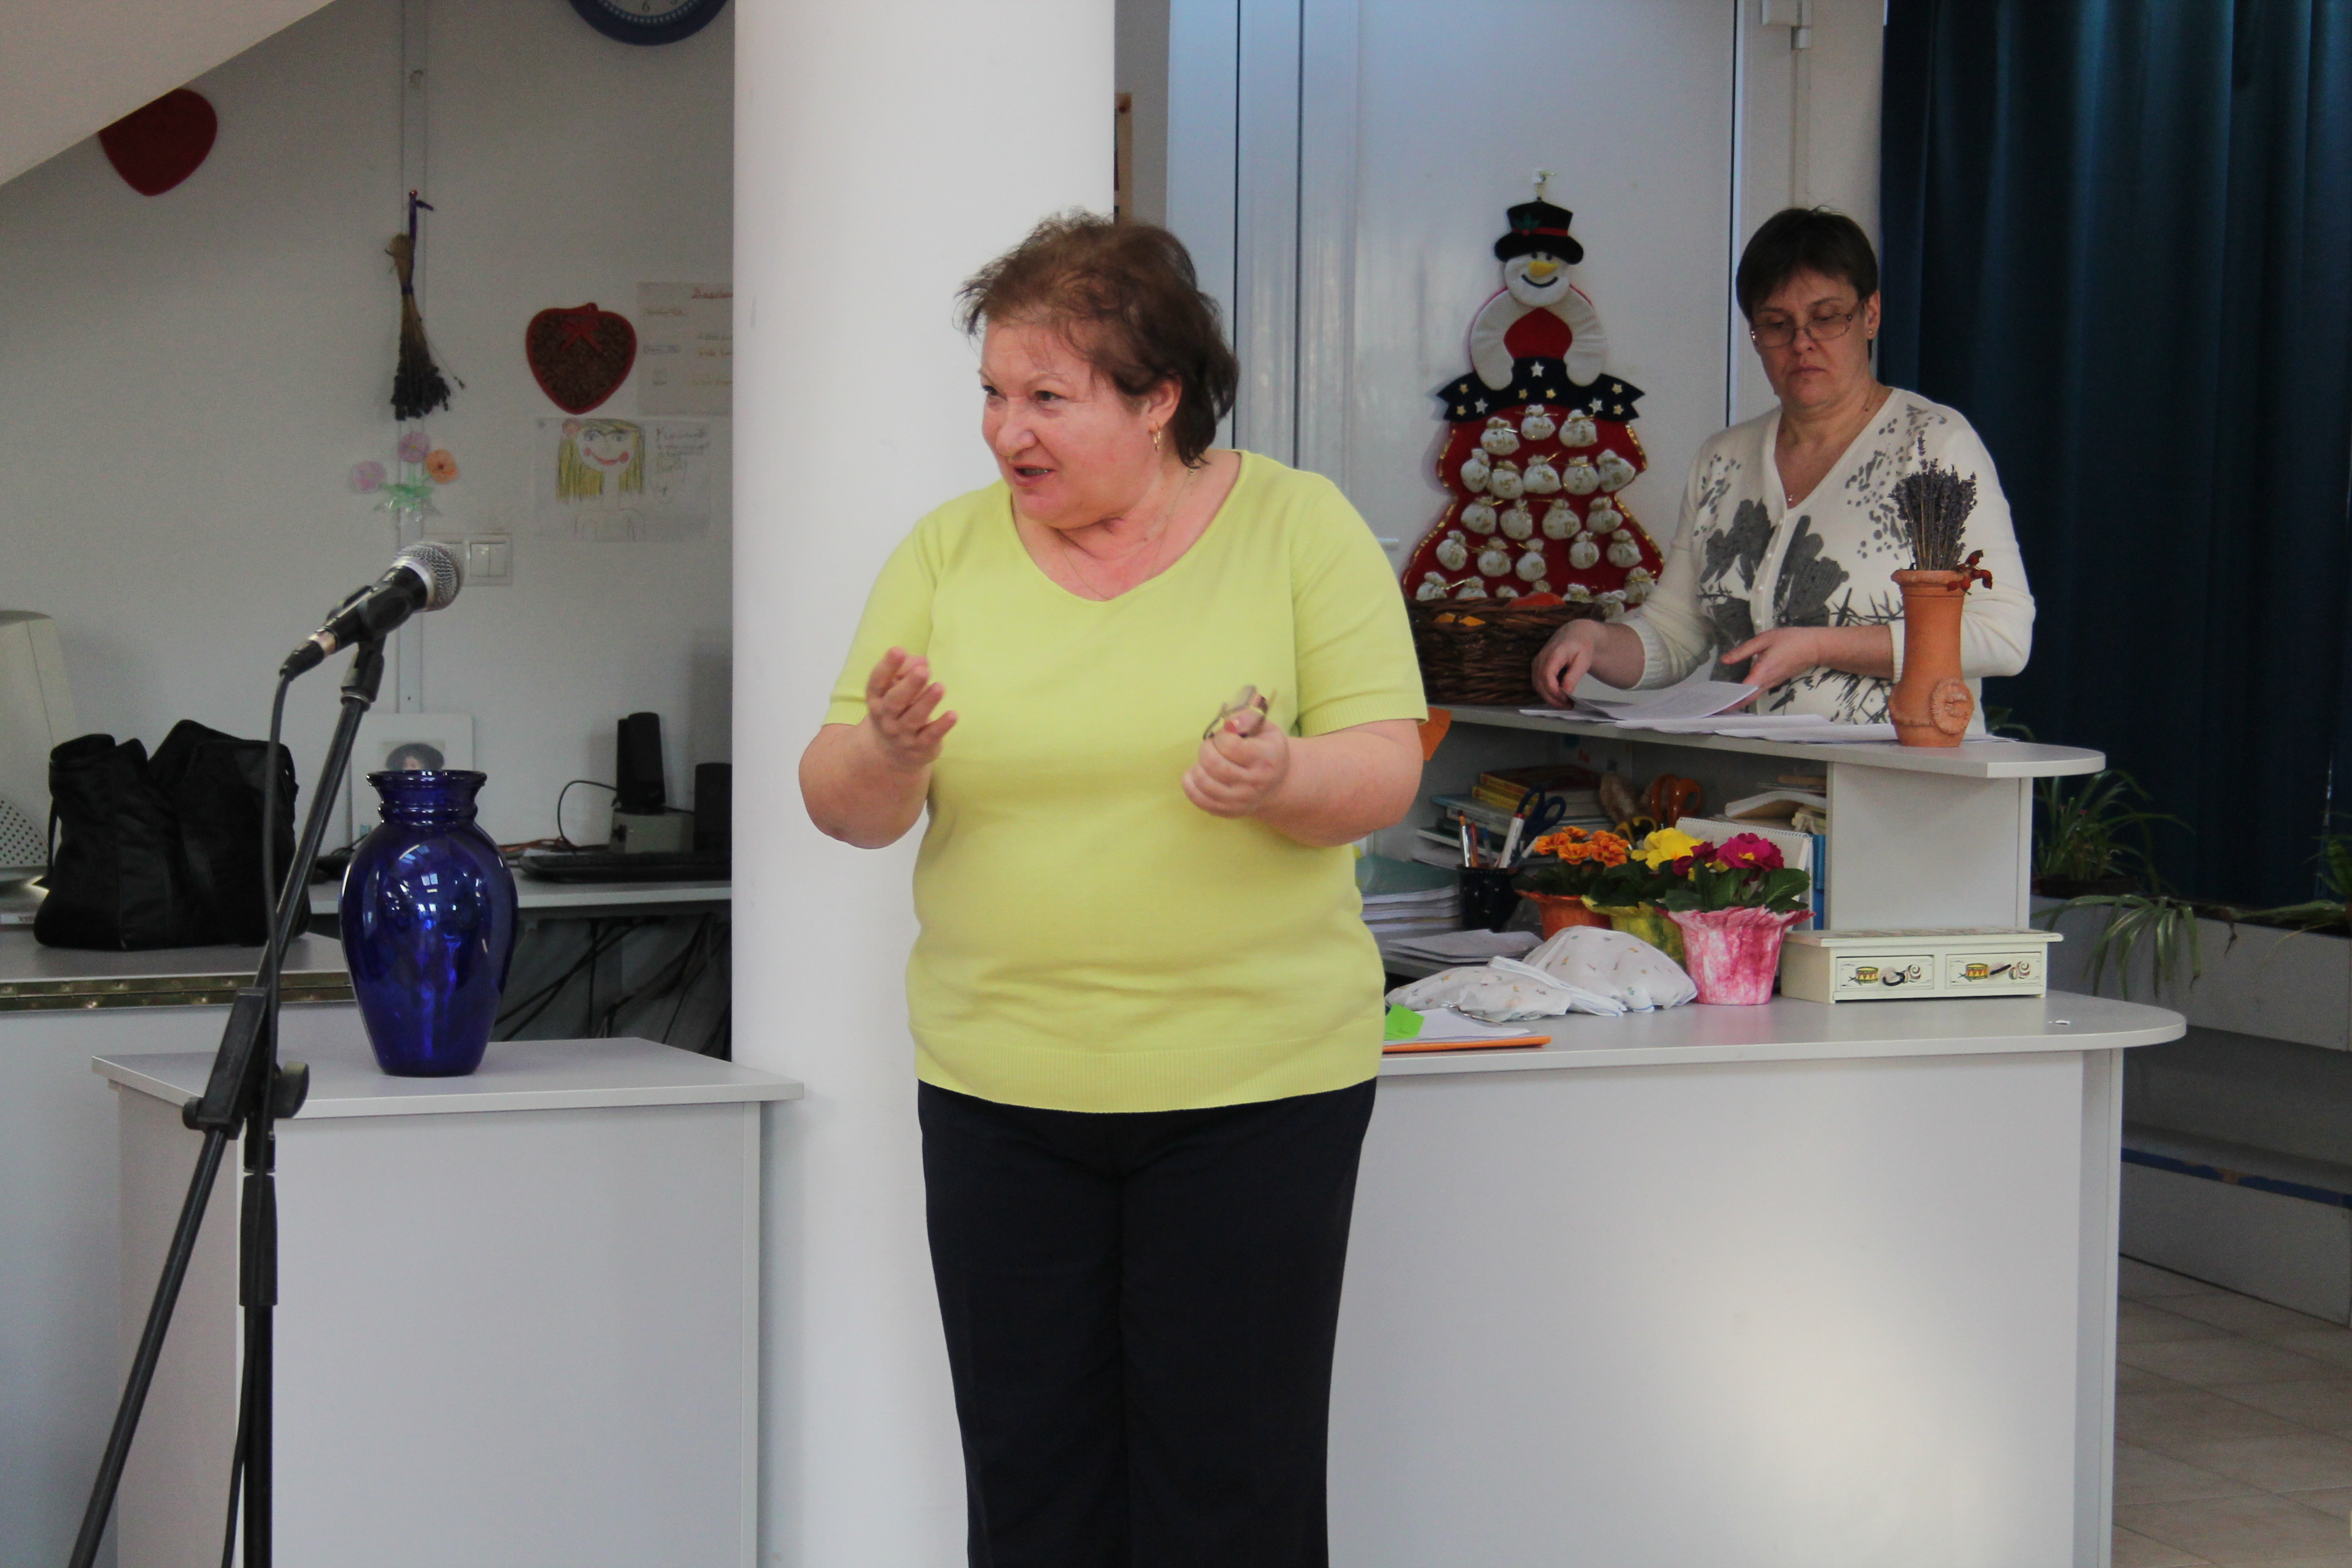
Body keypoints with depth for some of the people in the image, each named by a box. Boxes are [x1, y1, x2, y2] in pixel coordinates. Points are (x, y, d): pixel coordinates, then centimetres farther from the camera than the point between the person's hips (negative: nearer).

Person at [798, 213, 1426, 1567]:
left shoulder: (1301, 526, -1)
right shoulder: (949, 551, 5)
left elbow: (1386, 776, -5)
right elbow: (842, 806, 3)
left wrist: (1282, 781, -26)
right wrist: (890, 753, -20)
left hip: (1256, 1083, -2)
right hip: (999, 1086, 3)